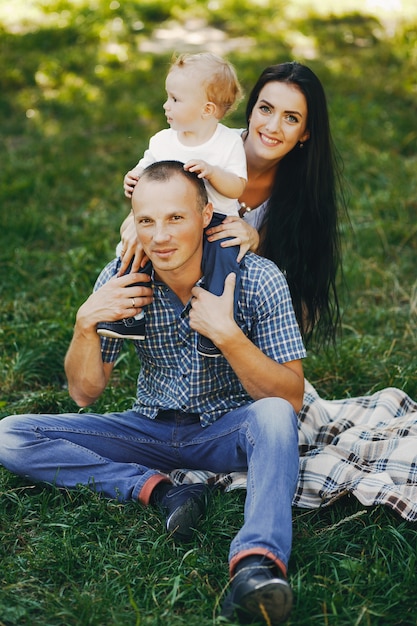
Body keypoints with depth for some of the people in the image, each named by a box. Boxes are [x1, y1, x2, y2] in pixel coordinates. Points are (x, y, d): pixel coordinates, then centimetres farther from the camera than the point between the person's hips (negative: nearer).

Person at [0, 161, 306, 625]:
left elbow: (291, 399, -19)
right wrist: (86, 323, -21)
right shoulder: (120, 280, -10)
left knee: (273, 415, -37)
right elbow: (85, 393, -2)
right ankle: (160, 490, -24)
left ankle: (258, 562, -53)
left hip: (228, 430, -3)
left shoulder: (256, 278, -17)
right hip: (151, 429, 3)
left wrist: (227, 334, -33)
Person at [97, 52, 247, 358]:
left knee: (223, 252, -33)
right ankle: (134, 313, -8)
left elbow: (237, 188, -9)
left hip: (216, 221, -4)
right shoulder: (162, 140, 6)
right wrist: (133, 179, -12)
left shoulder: (229, 142, -4)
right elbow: (146, 170, 12)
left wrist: (211, 171, -26)